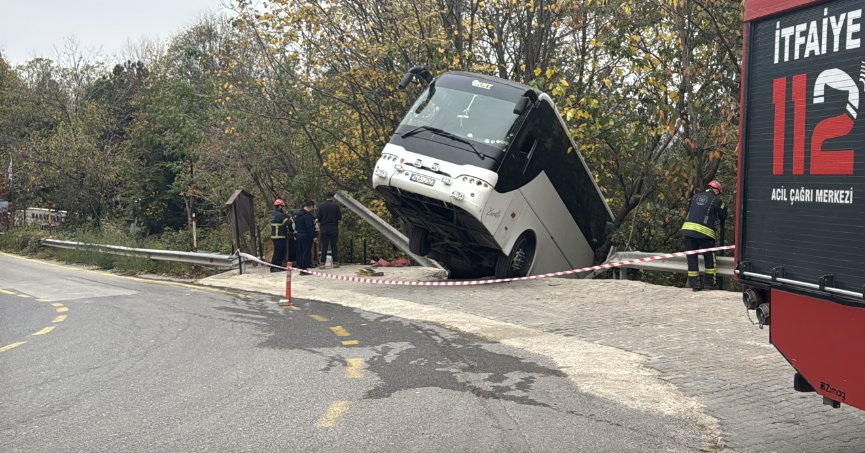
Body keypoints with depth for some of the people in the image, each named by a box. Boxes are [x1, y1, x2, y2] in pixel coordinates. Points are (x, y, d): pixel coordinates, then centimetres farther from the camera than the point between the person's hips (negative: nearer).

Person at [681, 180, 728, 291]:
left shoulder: (695, 197, 16)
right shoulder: (716, 200, 3)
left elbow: (688, 210, 22)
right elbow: (723, 215, 12)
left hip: (687, 228, 4)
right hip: (704, 232, -4)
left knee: (692, 257, 8)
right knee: (709, 257, 13)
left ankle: (694, 283, 9)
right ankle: (709, 281, 15)